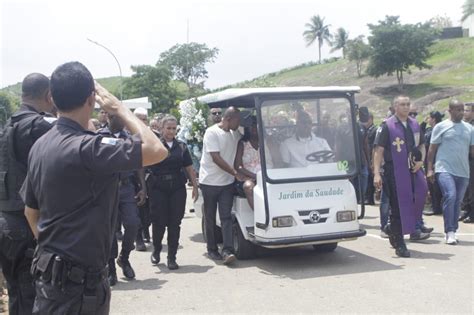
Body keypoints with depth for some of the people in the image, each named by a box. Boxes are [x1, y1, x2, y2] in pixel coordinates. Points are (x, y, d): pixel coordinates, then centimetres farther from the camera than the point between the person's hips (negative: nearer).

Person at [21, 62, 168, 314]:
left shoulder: (40, 146, 5)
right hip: (77, 277, -9)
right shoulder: (86, 147, -23)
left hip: (50, 266, 9)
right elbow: (157, 150, -28)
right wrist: (119, 108, -16)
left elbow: (30, 210, 13)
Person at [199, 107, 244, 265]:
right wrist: (235, 173, -19)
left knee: (226, 217, -4)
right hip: (210, 182, -5)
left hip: (227, 182, 5)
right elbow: (216, 158, -18)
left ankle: (227, 250, -8)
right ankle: (212, 250, 18)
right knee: (210, 218, 7)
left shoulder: (234, 134, 7)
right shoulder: (212, 132, -12)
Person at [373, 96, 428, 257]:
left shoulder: (415, 124, 14)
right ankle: (399, 245, 10)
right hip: (394, 171, -5)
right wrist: (376, 173, -15)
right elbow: (379, 150, -7)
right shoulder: (387, 126, -3)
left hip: (413, 169, 5)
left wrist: (420, 160, 2)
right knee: (397, 206, -1)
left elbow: (422, 145, 22)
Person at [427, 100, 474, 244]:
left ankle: (453, 232, 20)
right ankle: (450, 232, -11)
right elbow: (432, 149, 2)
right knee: (450, 196, -18)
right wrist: (430, 169, -3)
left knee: (457, 201, 9)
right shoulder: (441, 127, 1)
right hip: (445, 169, -4)